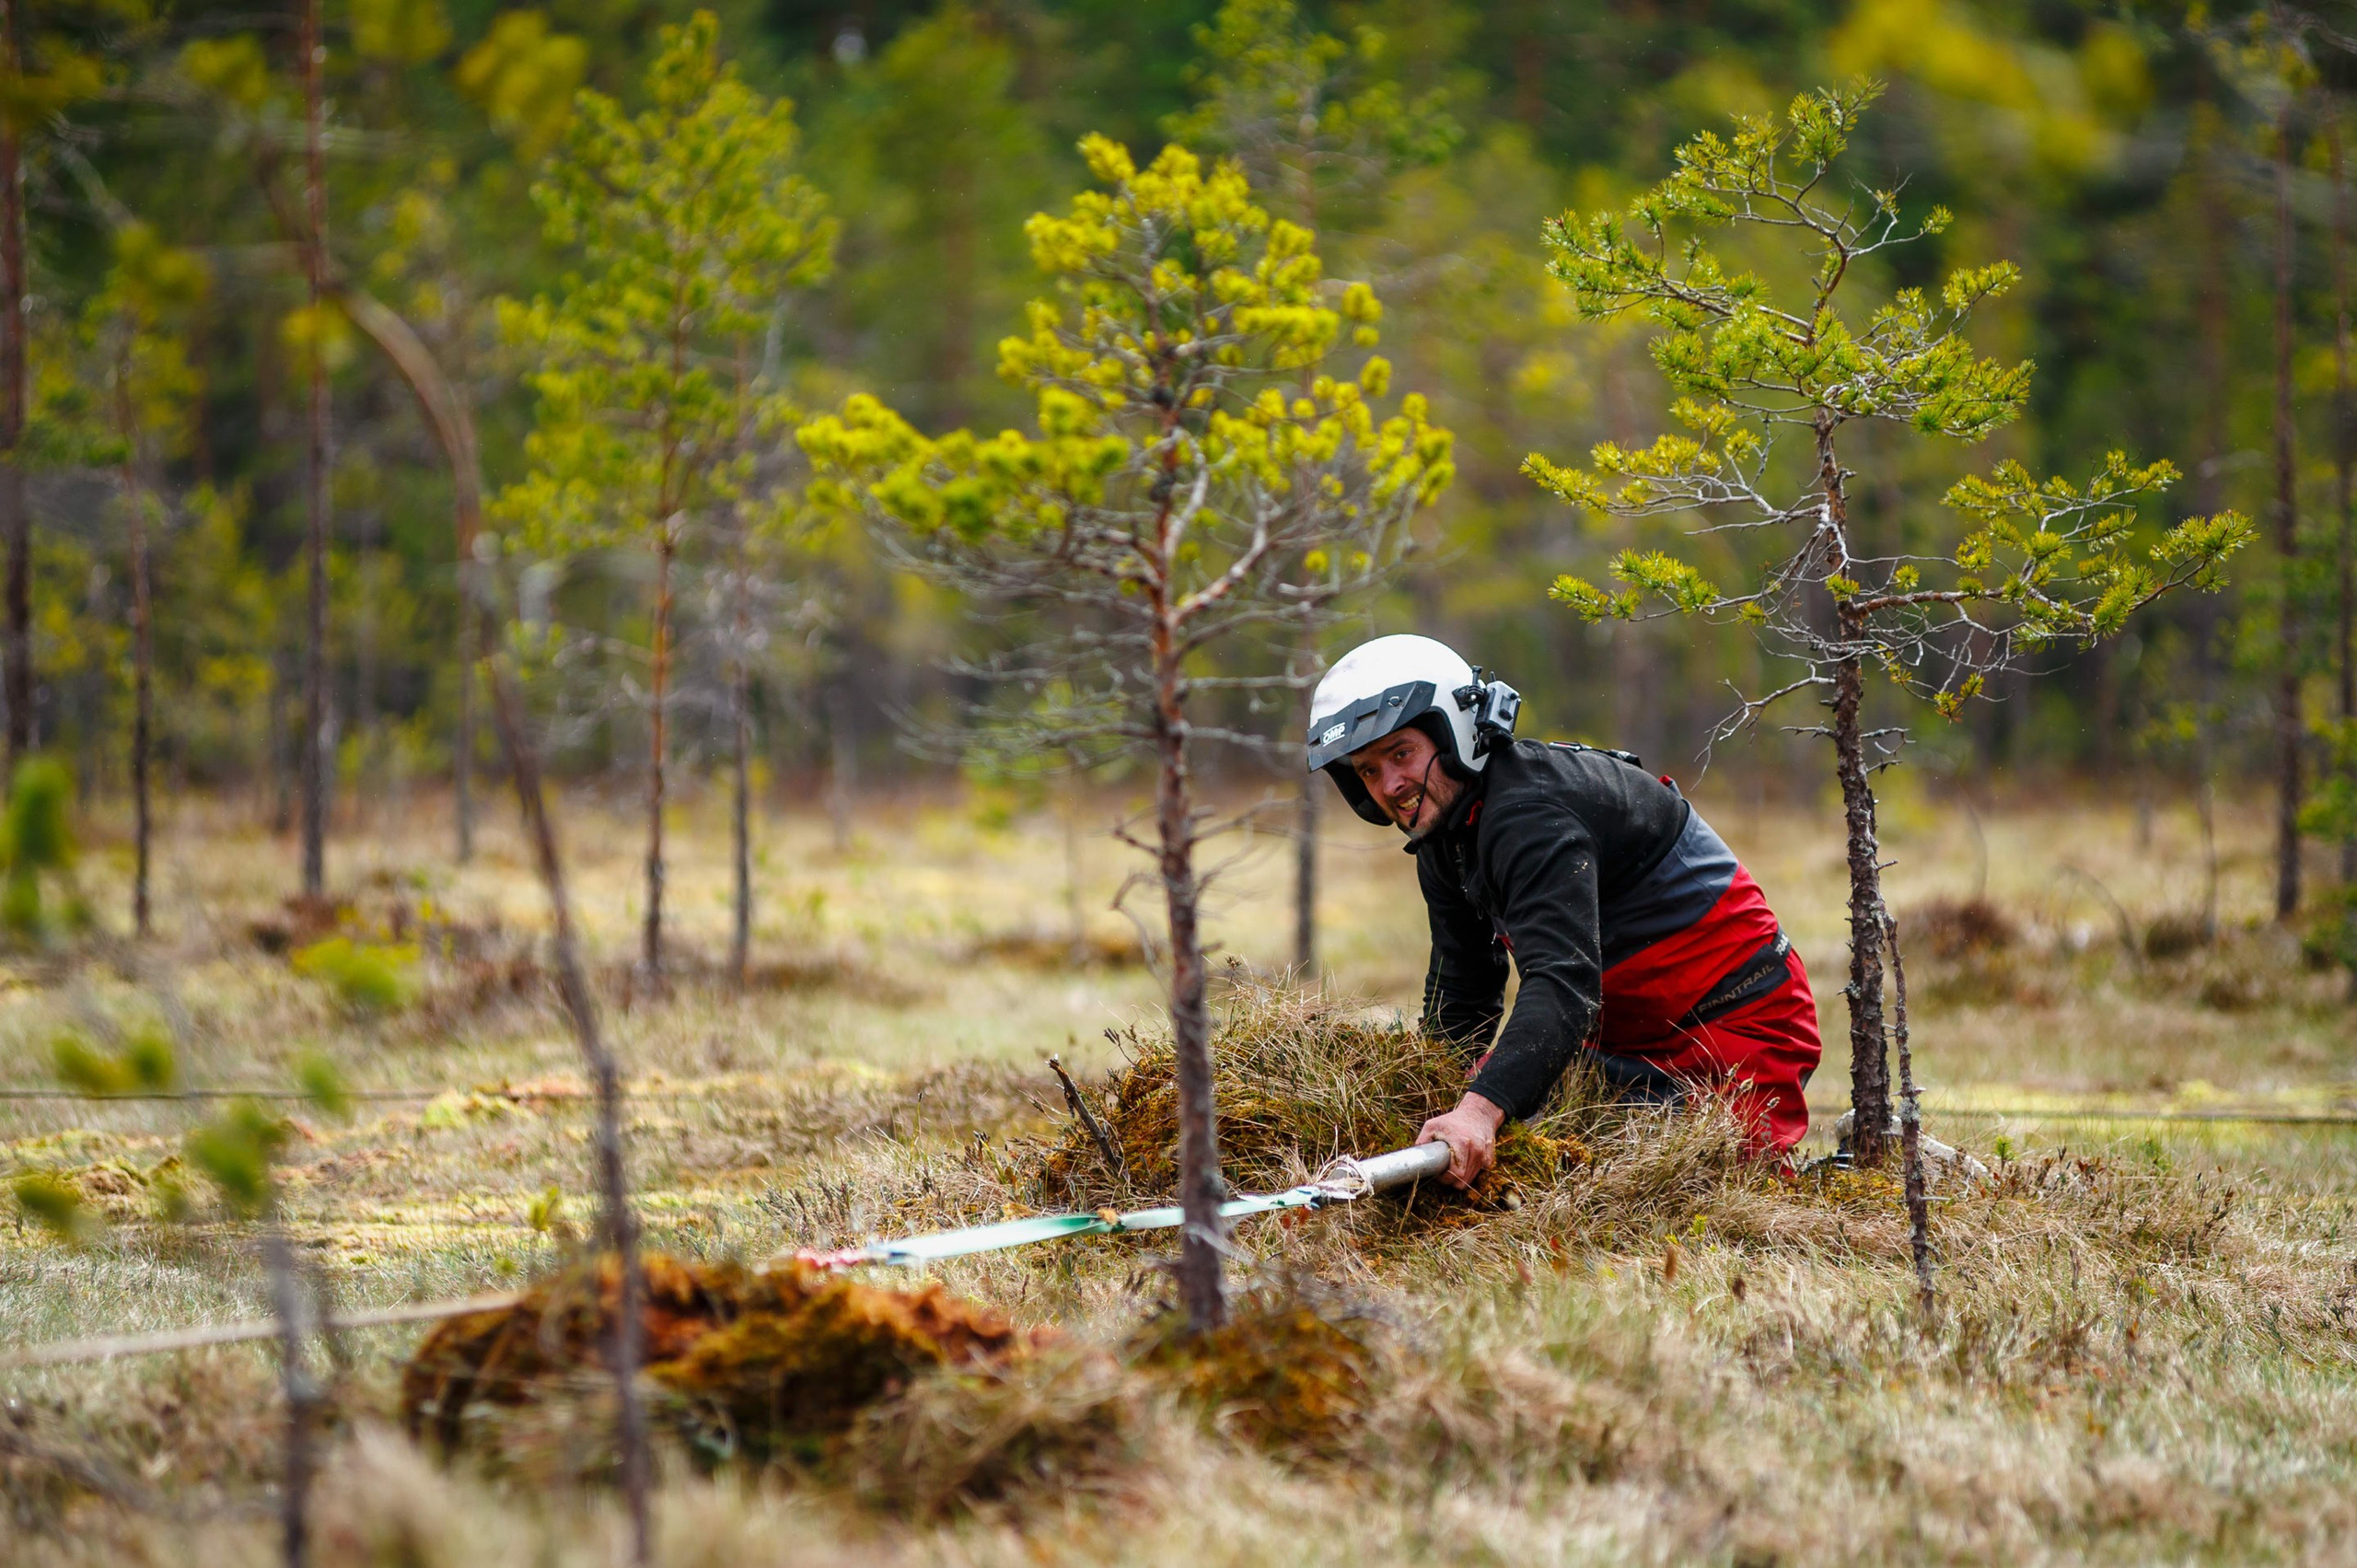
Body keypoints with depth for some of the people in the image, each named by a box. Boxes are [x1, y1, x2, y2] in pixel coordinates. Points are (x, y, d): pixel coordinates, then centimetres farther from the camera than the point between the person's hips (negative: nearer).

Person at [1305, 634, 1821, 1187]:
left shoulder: (1531, 812, -27)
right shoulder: (1444, 839, 5)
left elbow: (1564, 981, -40)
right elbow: (1459, 998, 7)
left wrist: (1481, 1109, -53)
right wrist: (1437, 1107, -10)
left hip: (1739, 1022, -9)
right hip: (1632, 1034, 9)